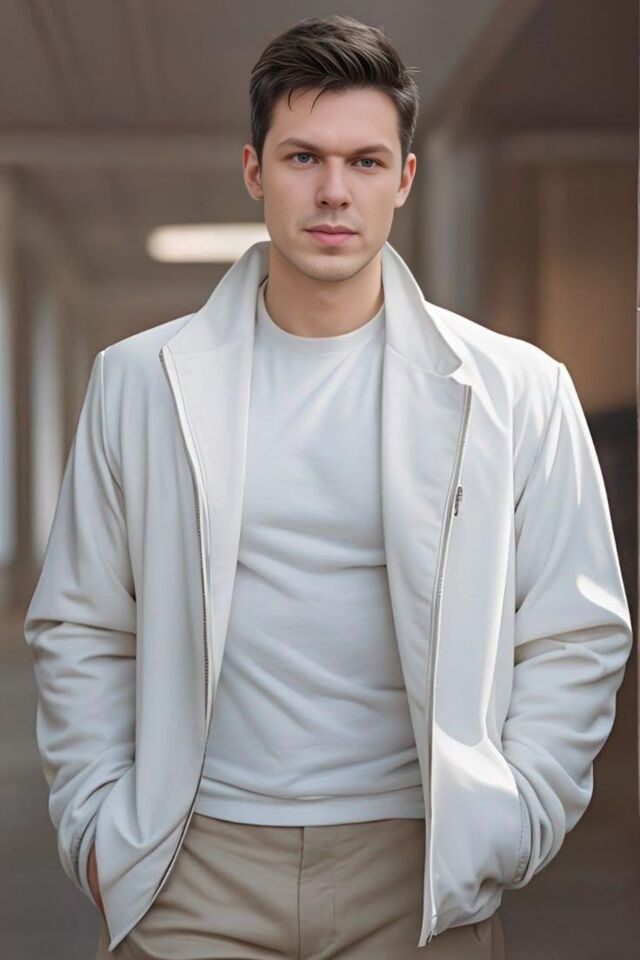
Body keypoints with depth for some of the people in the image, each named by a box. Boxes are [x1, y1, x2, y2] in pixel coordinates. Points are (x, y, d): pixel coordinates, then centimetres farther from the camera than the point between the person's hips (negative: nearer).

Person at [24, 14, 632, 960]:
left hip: (417, 860, 0)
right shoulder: (139, 382, 4)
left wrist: (507, 824, -6)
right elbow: (80, 632, 7)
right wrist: (94, 817, 0)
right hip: (198, 863, 1)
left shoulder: (518, 392, 0)